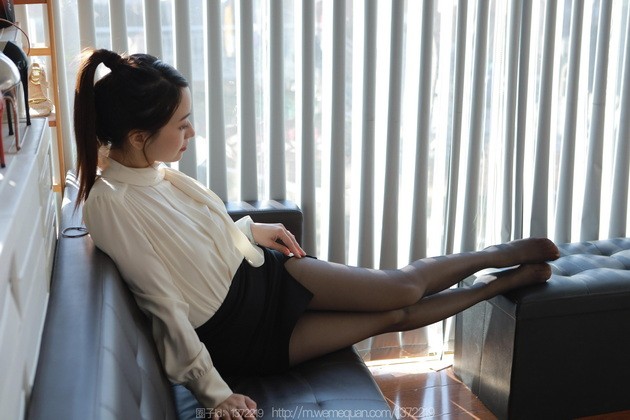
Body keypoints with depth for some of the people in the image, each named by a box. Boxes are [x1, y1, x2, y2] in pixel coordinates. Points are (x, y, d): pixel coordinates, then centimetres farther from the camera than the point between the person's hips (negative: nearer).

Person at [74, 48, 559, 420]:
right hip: (238, 331, -6)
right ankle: (499, 259, 23)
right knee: (403, 291, 0)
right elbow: (165, 306, -26)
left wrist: (252, 228, 18)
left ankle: (505, 275, 31)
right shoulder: (109, 203, -28)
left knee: (400, 292, 7)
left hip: (261, 273, 6)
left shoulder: (151, 170, -4)